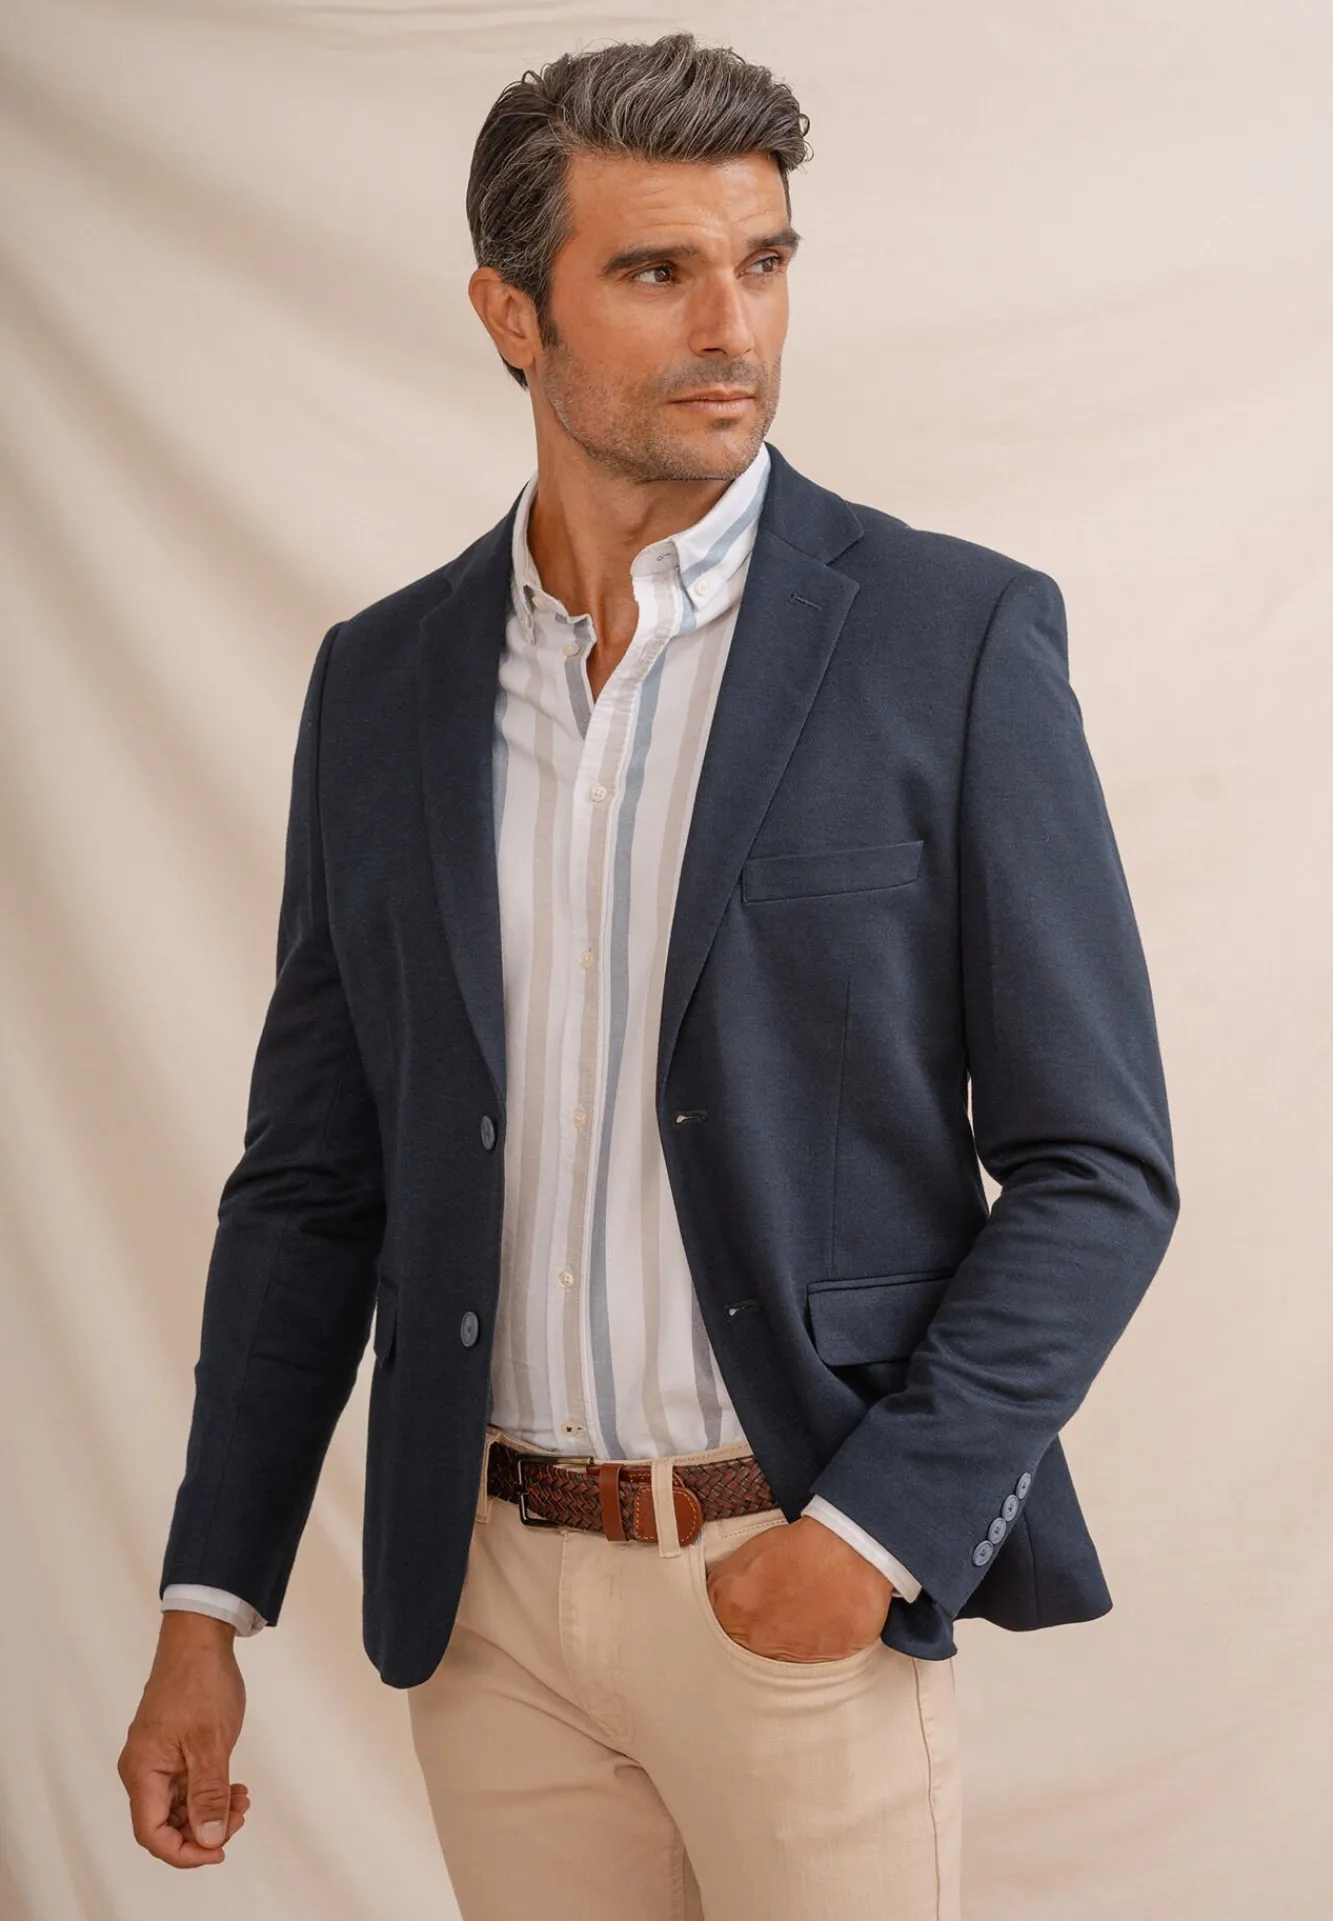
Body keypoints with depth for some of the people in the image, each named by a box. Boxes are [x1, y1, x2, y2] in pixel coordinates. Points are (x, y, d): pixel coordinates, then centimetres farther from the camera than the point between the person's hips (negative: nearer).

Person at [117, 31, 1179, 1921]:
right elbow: (312, 1179, 9)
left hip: (800, 1583, -3)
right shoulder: (382, 681, 5)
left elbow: (1096, 1164, -5)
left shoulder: (957, 636, -6)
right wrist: (208, 1603, 4)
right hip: (482, 1590, 3)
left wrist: (880, 1522, -14)